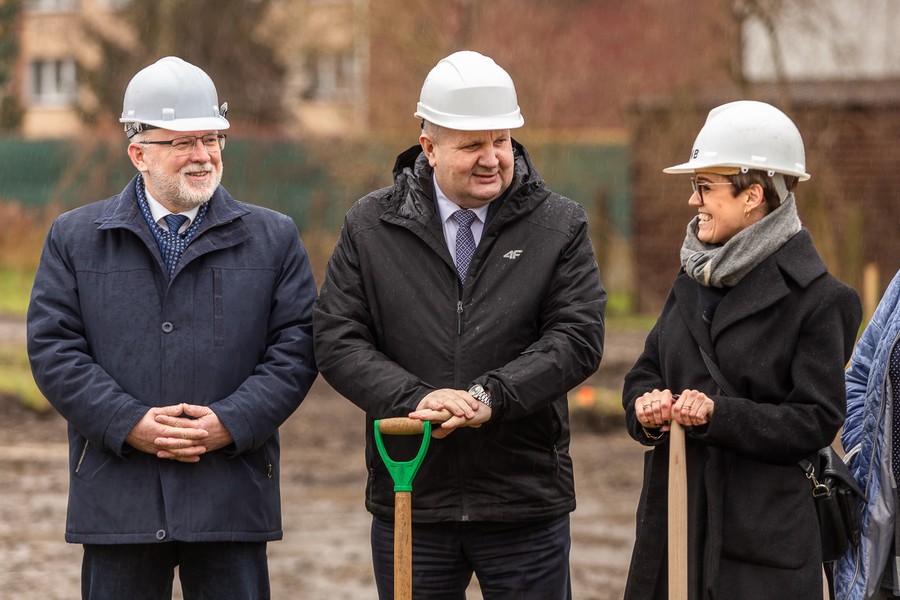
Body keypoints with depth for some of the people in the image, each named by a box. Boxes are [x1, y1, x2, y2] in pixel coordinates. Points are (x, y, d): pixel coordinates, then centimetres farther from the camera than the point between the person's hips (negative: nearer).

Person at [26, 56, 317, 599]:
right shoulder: (75, 238, 8)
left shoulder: (274, 239, 9)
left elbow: (295, 348, 2)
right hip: (118, 502, 0)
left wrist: (230, 424, -12)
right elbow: (53, 348, 1)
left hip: (232, 500, 0)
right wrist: (130, 424, -12)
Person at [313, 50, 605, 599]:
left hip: (525, 503, -1)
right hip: (410, 502, 1)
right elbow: (336, 338, -2)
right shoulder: (370, 226, 4)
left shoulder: (559, 226, 2)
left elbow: (578, 337, -7)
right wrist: (415, 398, -19)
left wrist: (489, 396, -21)